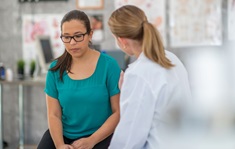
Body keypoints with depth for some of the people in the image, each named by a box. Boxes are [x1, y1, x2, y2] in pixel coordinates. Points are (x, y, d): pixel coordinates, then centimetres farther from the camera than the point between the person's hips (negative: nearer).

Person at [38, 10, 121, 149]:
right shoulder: (56, 69, 4)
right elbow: (54, 115, 2)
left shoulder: (109, 65, -5)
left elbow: (118, 112, -6)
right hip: (64, 136, 3)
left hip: (100, 137, -3)